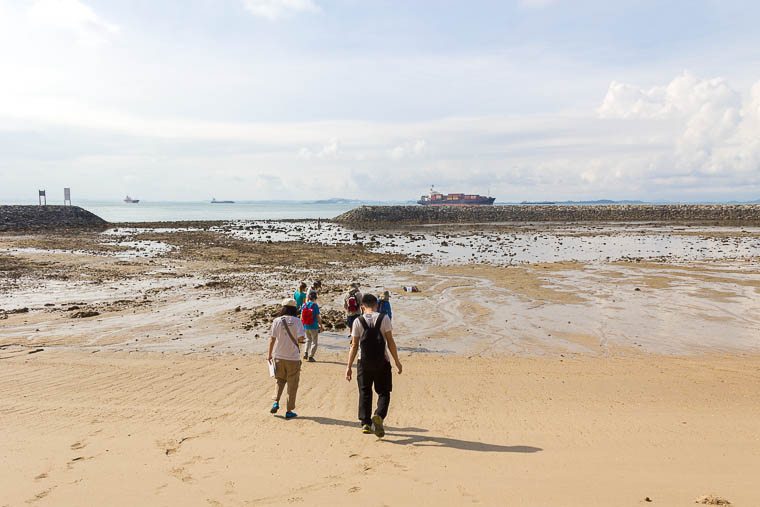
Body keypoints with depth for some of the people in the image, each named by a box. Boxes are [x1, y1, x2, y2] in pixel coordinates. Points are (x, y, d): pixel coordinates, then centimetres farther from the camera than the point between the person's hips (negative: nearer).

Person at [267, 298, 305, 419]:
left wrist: (269, 355, 9)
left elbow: (272, 340, -1)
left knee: (280, 380, 24)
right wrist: (297, 340, 6)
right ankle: (289, 411, 14)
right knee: (292, 385, 9)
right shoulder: (297, 321, -9)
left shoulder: (276, 321, -4)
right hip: (293, 358, -2)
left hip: (279, 357, 2)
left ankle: (276, 402, 8)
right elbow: (301, 338, -17)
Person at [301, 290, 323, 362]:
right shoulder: (315, 305, -13)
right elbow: (318, 317, -12)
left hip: (306, 326, 5)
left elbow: (301, 317, 4)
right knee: (314, 342, 9)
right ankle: (310, 356, 7)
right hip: (314, 327, -5)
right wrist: (321, 326, -2)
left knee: (308, 340, 24)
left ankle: (305, 353, 6)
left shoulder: (304, 305, 1)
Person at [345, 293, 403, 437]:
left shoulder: (358, 321, -1)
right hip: (382, 362, -1)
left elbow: (354, 345, -1)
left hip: (364, 362, 1)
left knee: (364, 393, 14)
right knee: (384, 392, 10)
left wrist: (349, 366, 3)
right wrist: (397, 361, 4)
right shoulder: (384, 319, -2)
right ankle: (379, 415, -14)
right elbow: (390, 342, -4)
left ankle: (365, 423, 17)